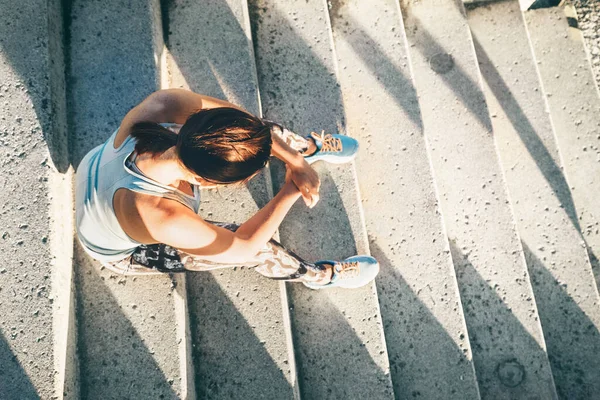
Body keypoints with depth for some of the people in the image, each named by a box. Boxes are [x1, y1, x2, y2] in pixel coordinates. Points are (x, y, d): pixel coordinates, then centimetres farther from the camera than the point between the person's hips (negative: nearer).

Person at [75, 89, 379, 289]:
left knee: (256, 134, -5)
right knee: (257, 248, -8)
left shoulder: (167, 103, -38)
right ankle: (322, 275, 24)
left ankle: (309, 148, 27)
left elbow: (236, 115, -19)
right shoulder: (166, 221, -48)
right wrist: (291, 190, -25)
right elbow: (244, 247, -29)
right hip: (123, 252, -4)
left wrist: (295, 160, -23)